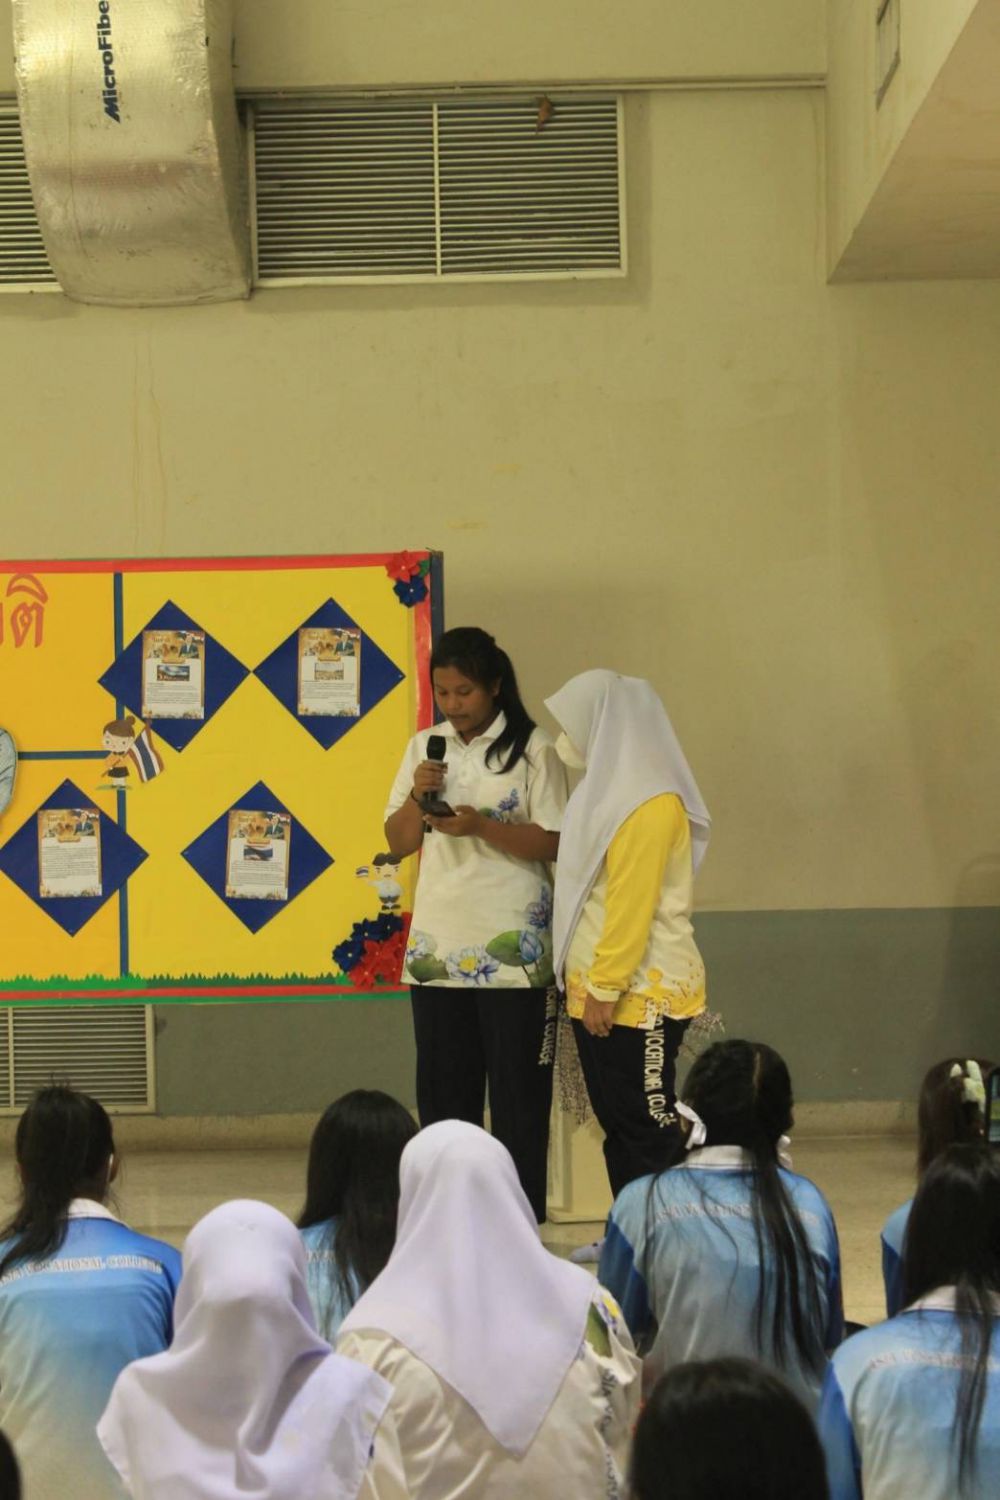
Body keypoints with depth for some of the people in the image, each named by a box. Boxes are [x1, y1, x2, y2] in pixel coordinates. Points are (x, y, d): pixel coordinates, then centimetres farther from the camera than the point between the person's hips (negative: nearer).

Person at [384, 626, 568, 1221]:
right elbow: (399, 841, 13)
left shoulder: (533, 749, -4)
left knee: (517, 1090, -1)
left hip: (511, 951, -5)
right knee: (443, 1090, 7)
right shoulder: (426, 746, 11)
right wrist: (417, 797, -6)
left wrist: (481, 826, -20)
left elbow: (552, 843, -8)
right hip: (438, 946, 5)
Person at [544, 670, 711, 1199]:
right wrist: (587, 985, 13)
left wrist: (606, 987, -20)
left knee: (645, 1125, -5)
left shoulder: (647, 803, -16)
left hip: (640, 994, -10)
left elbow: (633, 905, -20)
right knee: (616, 1122, 12)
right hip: (600, 989, 10)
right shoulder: (607, 791, 15)